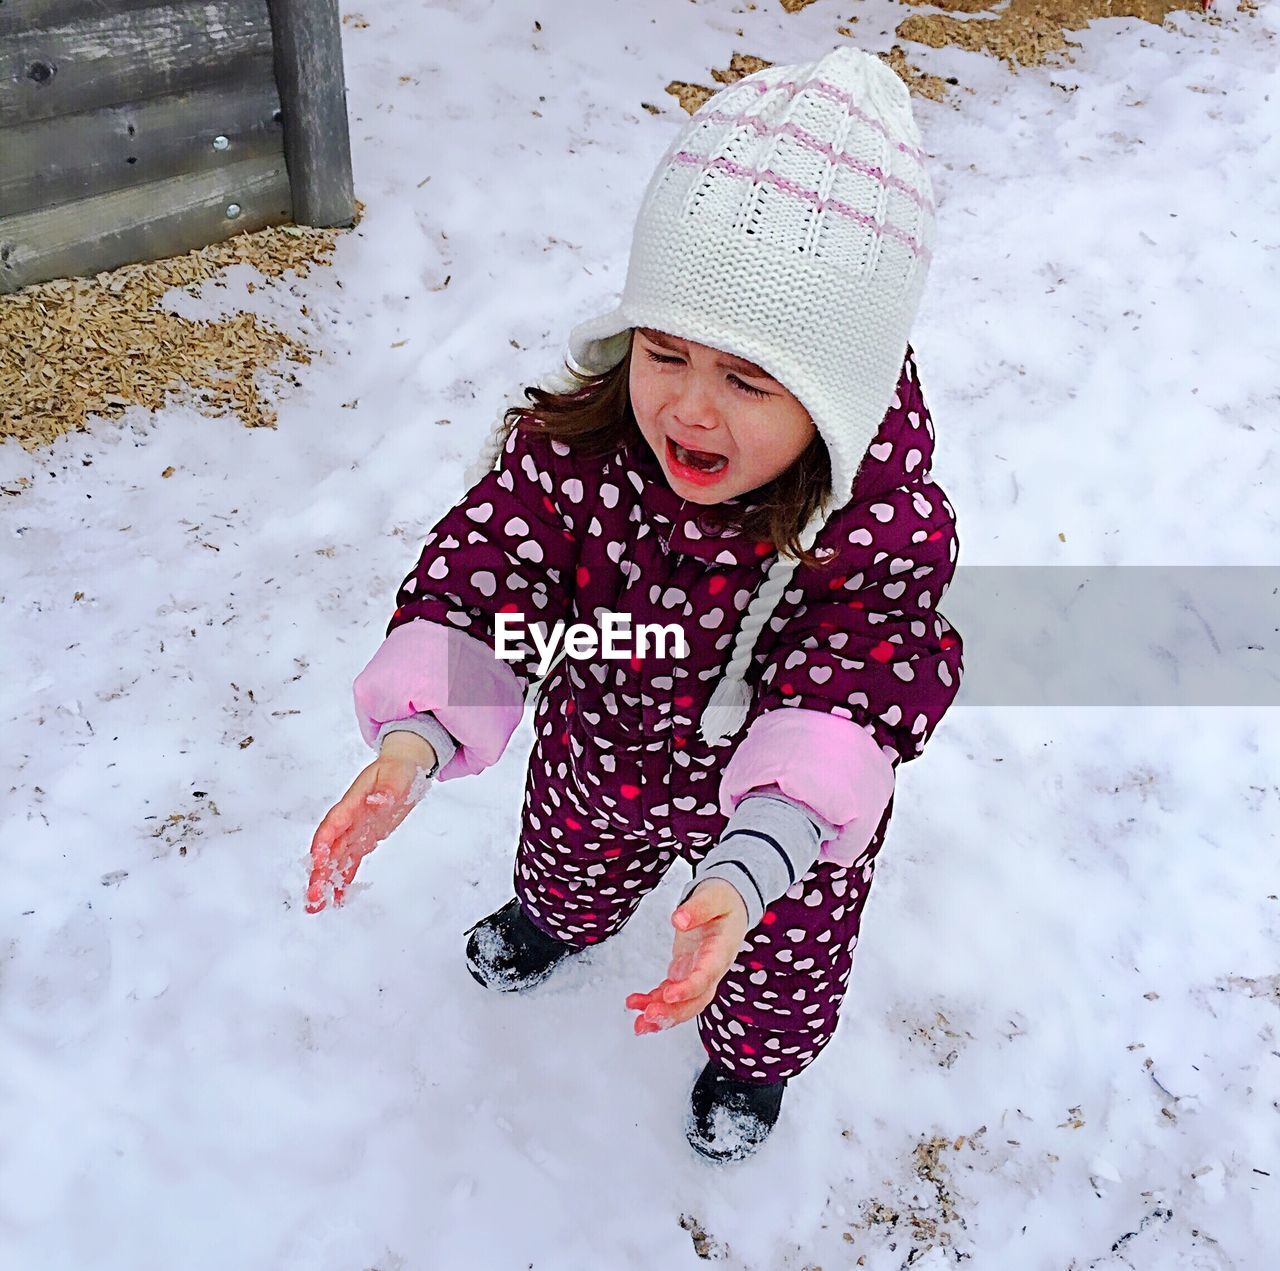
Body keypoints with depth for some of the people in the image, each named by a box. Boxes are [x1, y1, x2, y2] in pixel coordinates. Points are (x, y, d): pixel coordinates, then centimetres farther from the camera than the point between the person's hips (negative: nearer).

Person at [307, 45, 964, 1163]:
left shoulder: (886, 524, -38)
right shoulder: (572, 447, -32)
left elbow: (853, 698, -42)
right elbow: (483, 570, -31)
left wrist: (747, 871, -57)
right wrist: (412, 741, -48)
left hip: (786, 813, -2)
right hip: (601, 762, 3)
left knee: (786, 955, 28)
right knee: (570, 858, 37)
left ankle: (754, 1056, 65)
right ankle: (561, 920, 76)